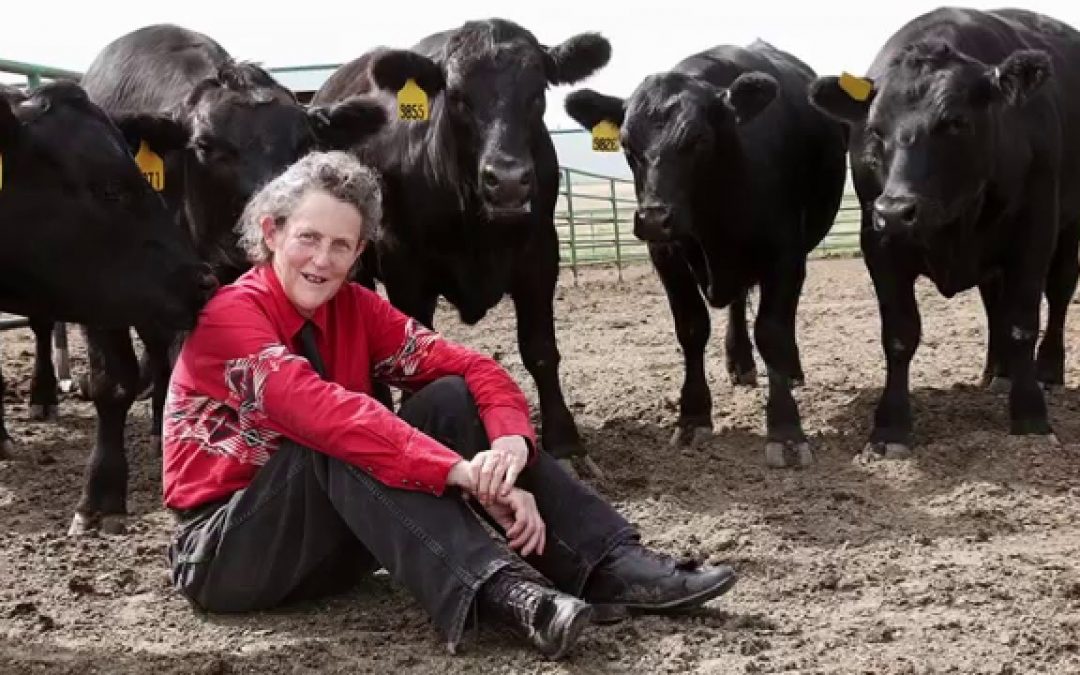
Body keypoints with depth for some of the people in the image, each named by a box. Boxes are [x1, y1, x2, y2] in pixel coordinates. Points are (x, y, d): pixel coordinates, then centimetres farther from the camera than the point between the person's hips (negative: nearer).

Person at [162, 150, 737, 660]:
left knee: (452, 401, -13)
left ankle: (612, 566, -24)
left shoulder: (352, 308, 1)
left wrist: (511, 443, -29)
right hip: (223, 549, -6)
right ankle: (500, 591, -47)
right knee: (342, 440, -33)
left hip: (334, 533, 6)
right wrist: (465, 474, -42)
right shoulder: (227, 314, -18)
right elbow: (320, 412, -35)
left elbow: (472, 368, -7)